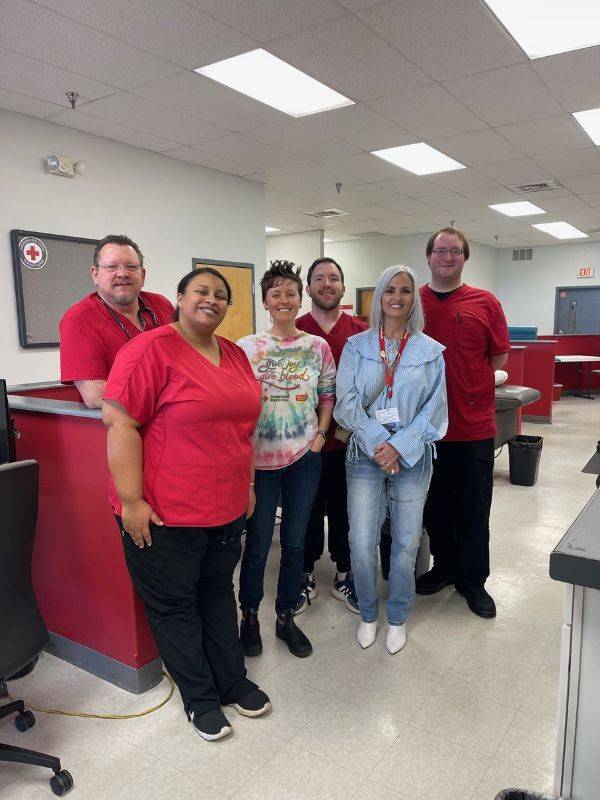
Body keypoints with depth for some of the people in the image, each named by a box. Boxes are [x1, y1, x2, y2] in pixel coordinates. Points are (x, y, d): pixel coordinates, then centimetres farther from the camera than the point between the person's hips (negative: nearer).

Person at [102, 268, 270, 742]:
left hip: (227, 509, 7)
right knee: (174, 605, 11)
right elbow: (120, 423, -18)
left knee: (218, 593, 20)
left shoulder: (235, 355, 8)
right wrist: (132, 501, -19)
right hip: (165, 513, -6)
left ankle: (233, 682, 37)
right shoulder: (150, 350, -14)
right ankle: (201, 699, 30)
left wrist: (247, 484, 17)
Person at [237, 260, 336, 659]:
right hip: (259, 457, -2)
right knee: (257, 543, 6)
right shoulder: (246, 347, -3)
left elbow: (327, 394, 11)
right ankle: (250, 615, 29)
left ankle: (286, 617, 30)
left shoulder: (318, 347, 3)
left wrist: (321, 433, -1)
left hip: (304, 455, 2)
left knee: (295, 541, 12)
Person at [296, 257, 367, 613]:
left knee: (345, 509, 13)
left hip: (348, 440, 1)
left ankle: (344, 576, 32)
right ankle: (306, 576, 32)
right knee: (307, 510, 13)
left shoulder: (362, 332, 1)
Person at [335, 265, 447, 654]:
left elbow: (435, 408, -2)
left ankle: (398, 618, 31)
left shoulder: (430, 351, 4)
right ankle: (368, 614, 26)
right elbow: (346, 402, -4)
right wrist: (377, 444, -14)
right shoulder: (357, 346, 4)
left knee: (406, 543, 8)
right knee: (361, 544, 0)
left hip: (413, 457, 1)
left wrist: (400, 446, -13)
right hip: (365, 455, 0)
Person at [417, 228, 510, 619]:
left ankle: (473, 580, 27)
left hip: (474, 424, -1)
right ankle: (444, 567, 35)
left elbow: (499, 358, 3)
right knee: (435, 503, 15)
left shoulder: (486, 303, 0)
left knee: (473, 508, 9)